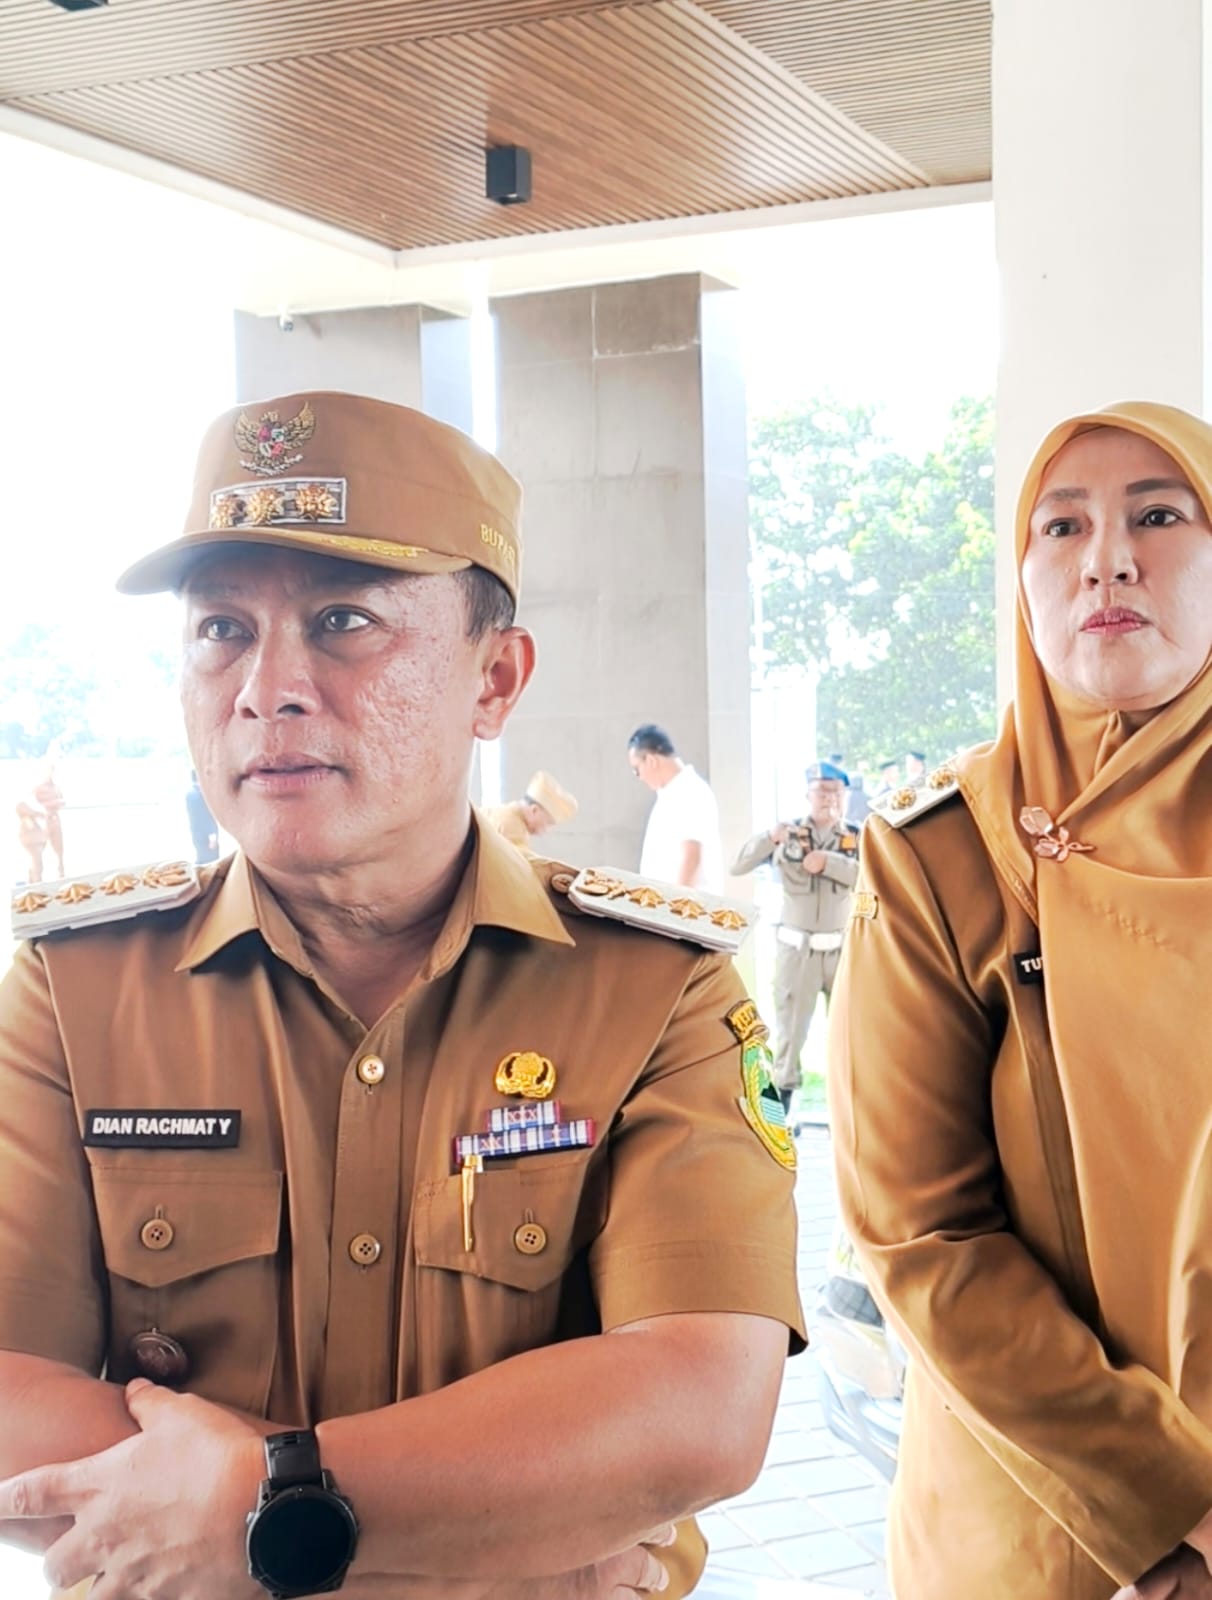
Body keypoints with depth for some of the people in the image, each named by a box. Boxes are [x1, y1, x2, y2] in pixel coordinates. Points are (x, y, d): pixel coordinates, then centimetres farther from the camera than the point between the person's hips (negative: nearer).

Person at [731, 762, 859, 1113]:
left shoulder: (856, 838, 1)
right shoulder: (787, 834, -2)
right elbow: (738, 867, -8)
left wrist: (828, 861, -25)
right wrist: (768, 838, -24)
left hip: (842, 949, 2)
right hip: (797, 948, -1)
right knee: (790, 1029, 5)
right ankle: (781, 1107, 13)